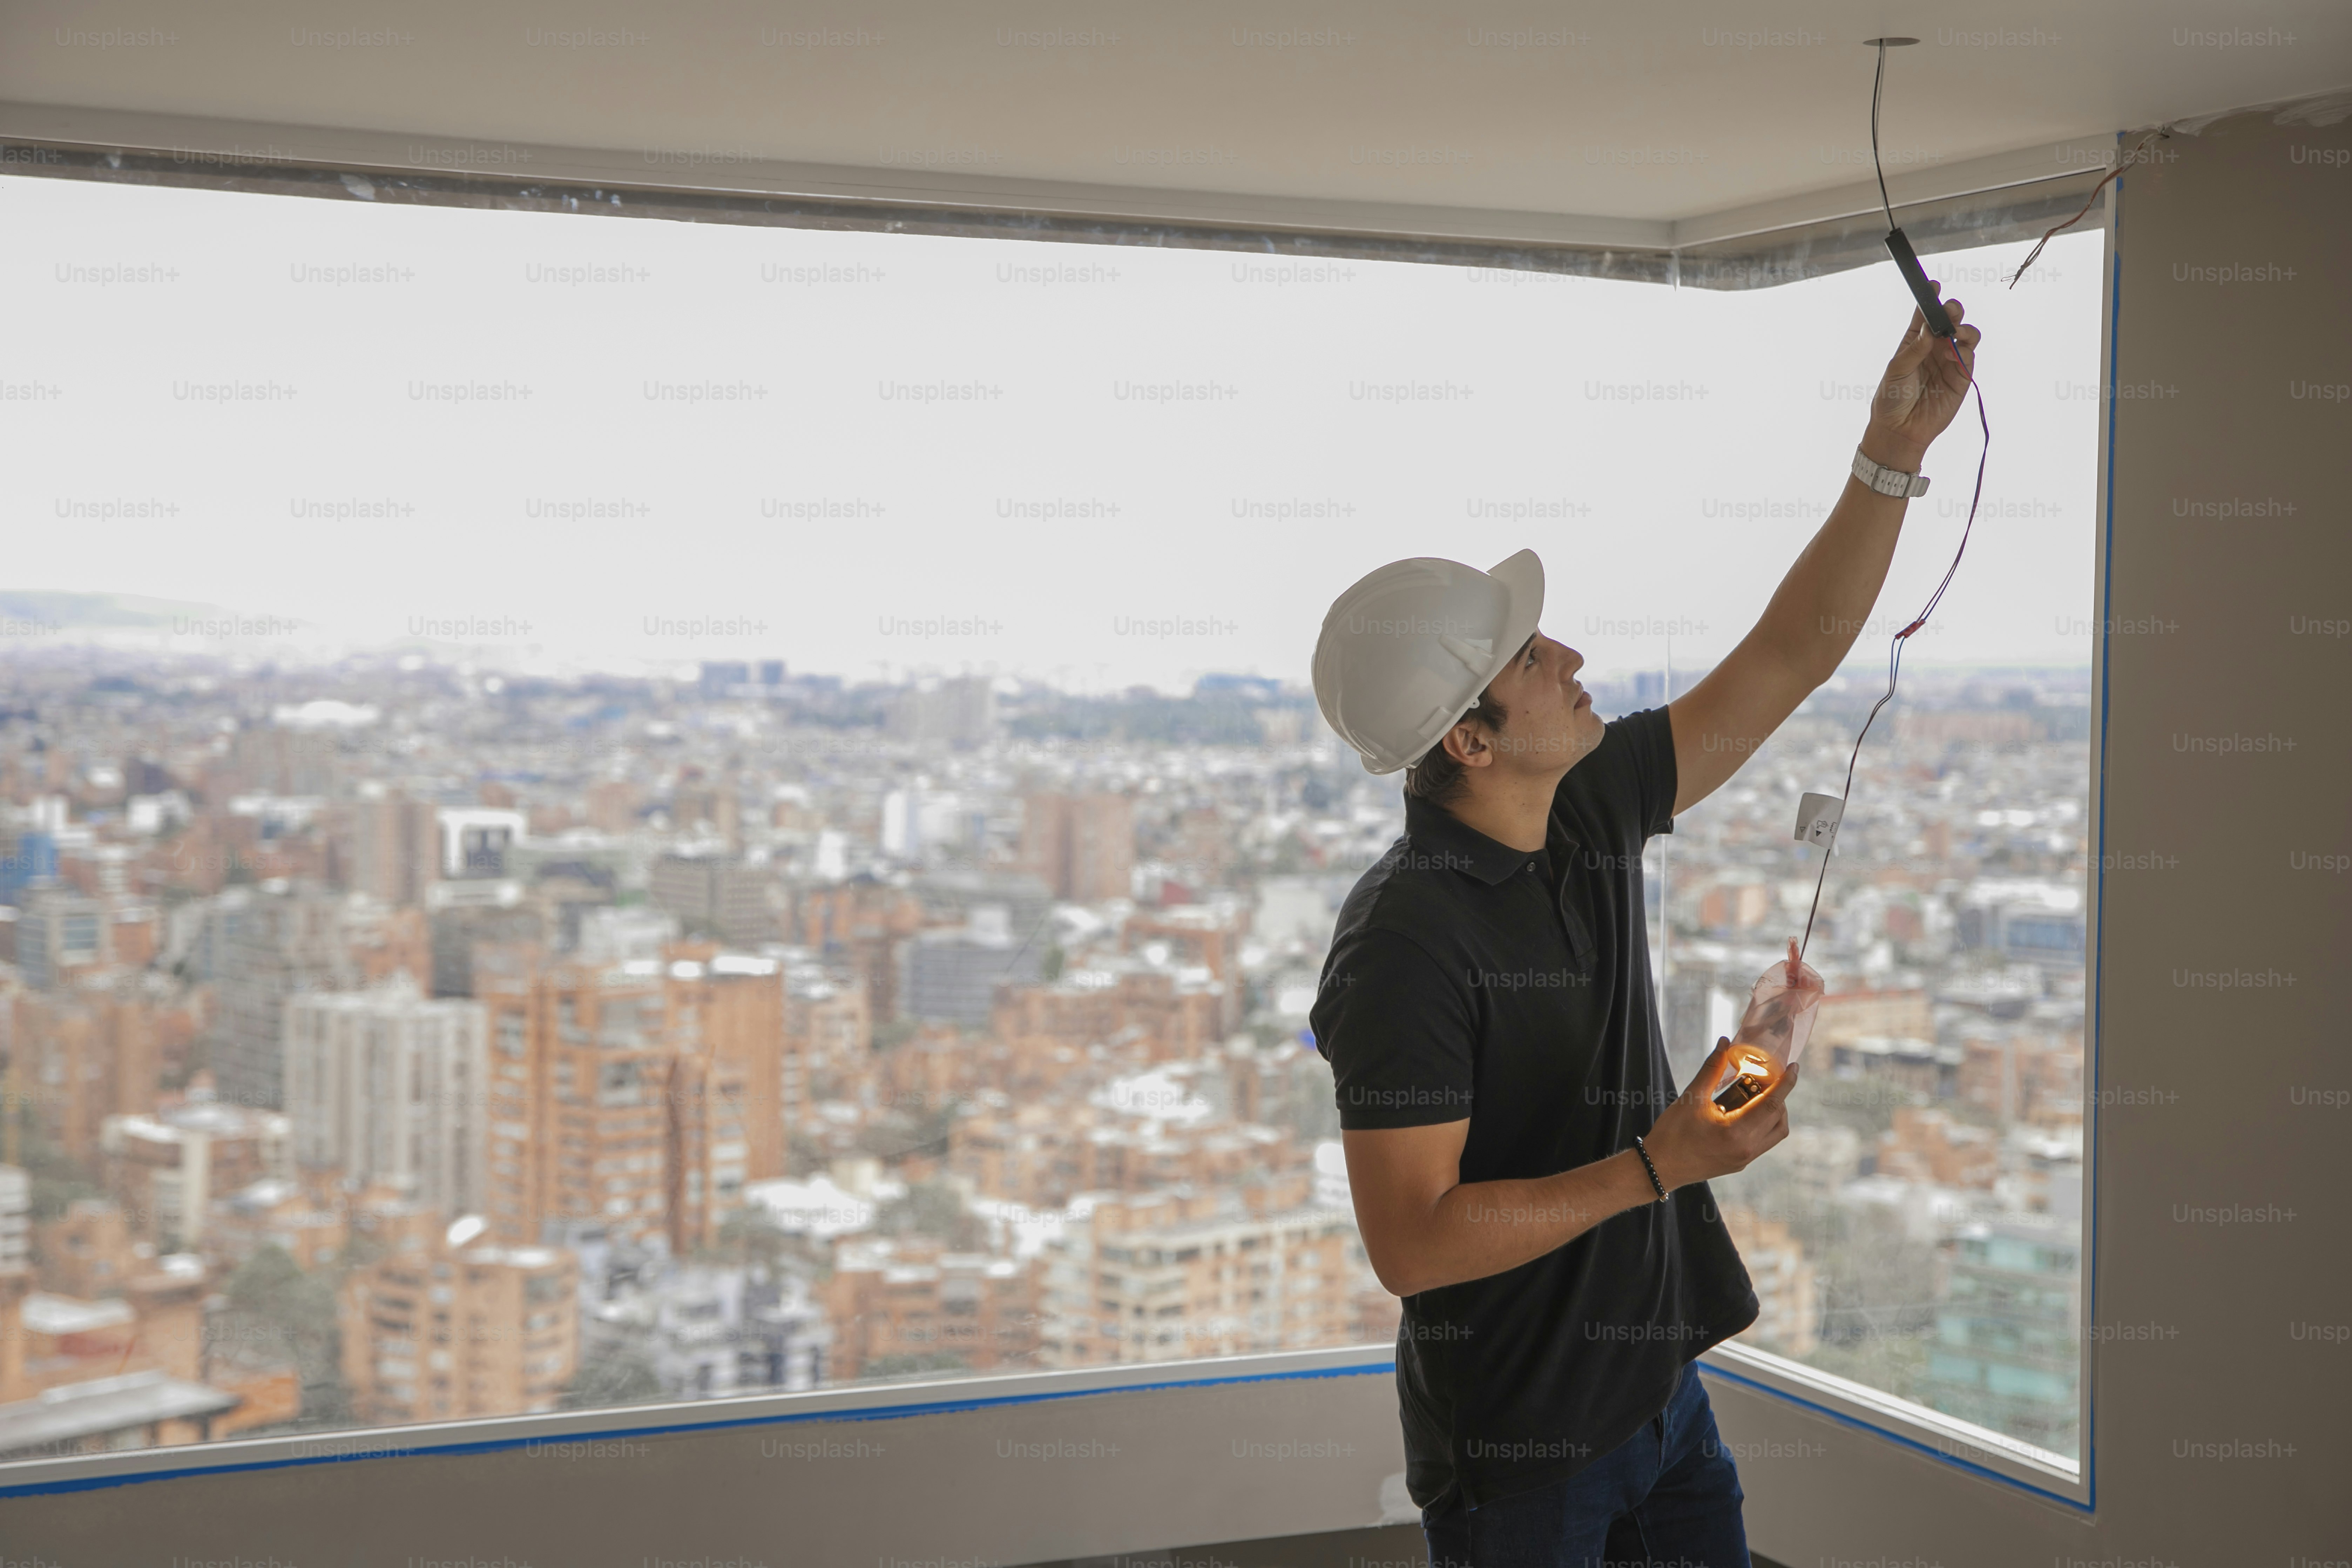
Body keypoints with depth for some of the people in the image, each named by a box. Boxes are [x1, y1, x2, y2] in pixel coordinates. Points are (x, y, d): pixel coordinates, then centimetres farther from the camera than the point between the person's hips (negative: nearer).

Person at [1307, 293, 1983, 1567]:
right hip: (1518, 1448, -8)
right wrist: (1654, 1169, -24)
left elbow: (1791, 658, 6)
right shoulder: (1405, 941, -25)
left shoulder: (1591, 811, 0)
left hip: (1656, 1387, 8)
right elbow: (1407, 1243, -27)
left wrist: (1893, 452, -1)